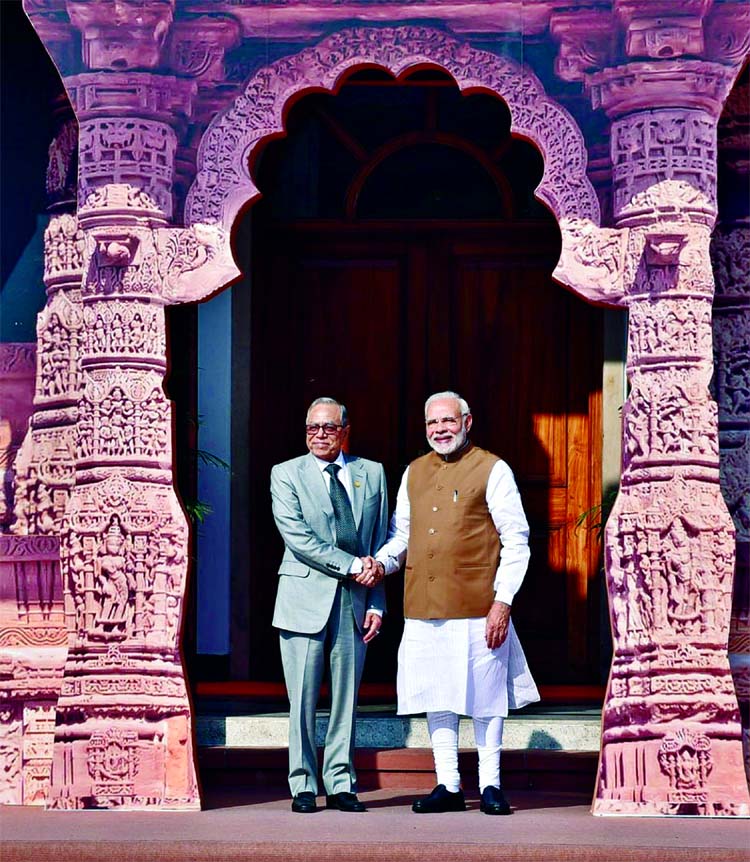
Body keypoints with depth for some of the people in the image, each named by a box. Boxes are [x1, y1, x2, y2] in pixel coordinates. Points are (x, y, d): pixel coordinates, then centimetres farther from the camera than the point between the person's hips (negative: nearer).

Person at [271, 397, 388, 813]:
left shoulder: (372, 474, 12)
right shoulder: (286, 474, 3)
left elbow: (381, 542, 12)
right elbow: (297, 537, -8)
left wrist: (376, 603, 5)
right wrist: (352, 565, -12)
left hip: (355, 601, 3)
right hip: (305, 599, -3)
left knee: (346, 697, 5)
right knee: (302, 698, -2)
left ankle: (340, 784, 12)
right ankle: (303, 786, 6)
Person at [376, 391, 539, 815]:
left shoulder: (492, 470, -2)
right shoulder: (415, 472, 15)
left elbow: (516, 541, -5)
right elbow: (401, 532, 23)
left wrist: (503, 601, -12)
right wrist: (382, 561, 1)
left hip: (477, 607, -5)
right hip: (424, 608, 5)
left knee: (485, 697, 1)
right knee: (436, 697, 8)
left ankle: (490, 785, 11)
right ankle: (448, 785, 15)